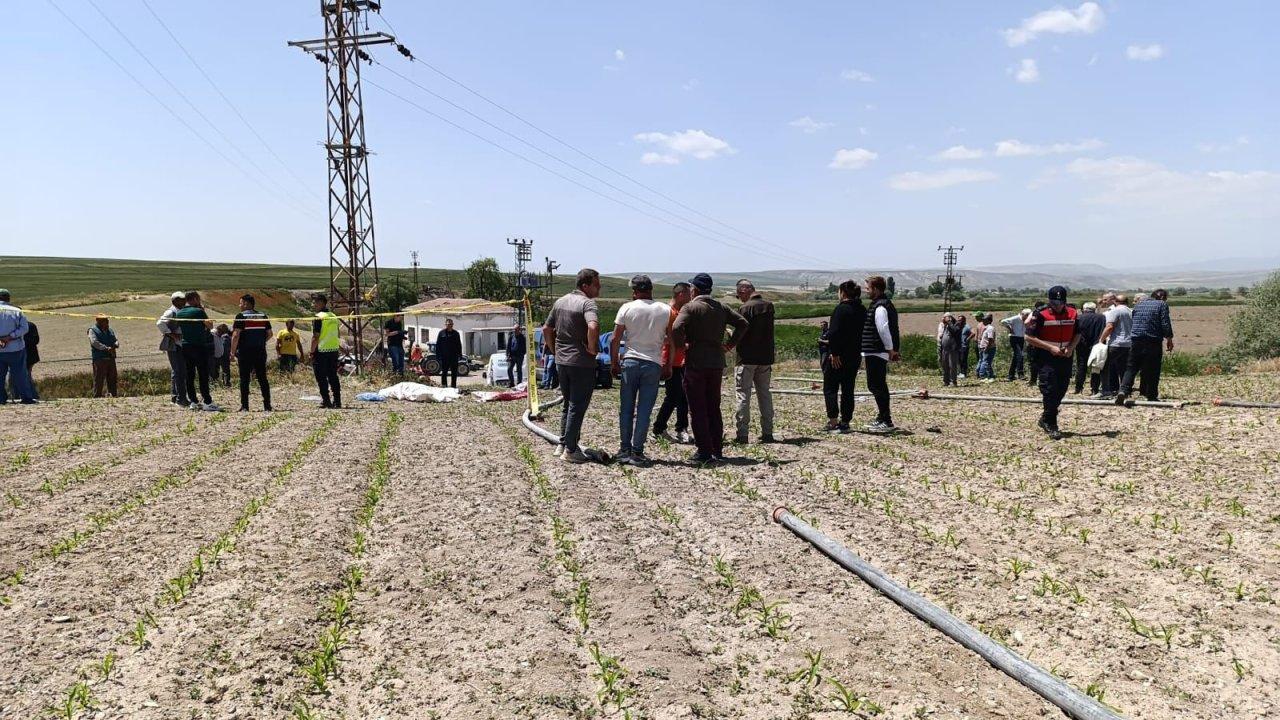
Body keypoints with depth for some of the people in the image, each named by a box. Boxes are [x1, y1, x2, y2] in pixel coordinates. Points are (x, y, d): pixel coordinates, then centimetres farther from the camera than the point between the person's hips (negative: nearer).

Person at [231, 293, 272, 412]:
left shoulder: (241, 316, -5)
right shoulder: (263, 315, 9)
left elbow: (236, 335, -11)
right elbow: (269, 334, 10)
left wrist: (232, 352, -7)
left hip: (245, 352, -4)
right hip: (261, 351, 4)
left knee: (244, 379, 2)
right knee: (262, 378, 7)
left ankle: (244, 406, 1)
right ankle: (267, 405, 5)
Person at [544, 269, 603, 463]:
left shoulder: (560, 302, 10)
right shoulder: (587, 303, -15)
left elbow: (546, 328, 16)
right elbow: (593, 327, -34)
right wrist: (592, 348, -21)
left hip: (561, 362, 8)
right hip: (581, 363, -7)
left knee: (567, 404, 20)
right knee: (578, 407, 1)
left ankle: (563, 444, 25)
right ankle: (570, 450, 4)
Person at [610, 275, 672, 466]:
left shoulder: (627, 308, -1)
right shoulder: (666, 310, 2)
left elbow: (615, 339, -1)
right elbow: (671, 341, 2)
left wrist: (614, 363, 9)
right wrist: (668, 366, 10)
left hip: (630, 361, 0)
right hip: (654, 364, 0)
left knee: (626, 408, 10)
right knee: (644, 410, 2)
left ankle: (624, 450, 13)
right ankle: (637, 453, 2)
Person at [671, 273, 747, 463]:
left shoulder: (690, 307, -8)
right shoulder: (721, 308, 10)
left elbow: (676, 328, -24)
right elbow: (742, 323, 9)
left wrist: (681, 345, -8)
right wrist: (731, 343, 11)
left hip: (695, 363, -6)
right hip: (717, 363, 6)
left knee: (697, 409, 0)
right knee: (714, 408, 14)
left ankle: (704, 452, -2)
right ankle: (717, 451, 16)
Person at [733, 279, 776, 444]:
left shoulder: (745, 308, -13)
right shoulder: (769, 306, 8)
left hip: (747, 358, -6)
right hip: (766, 357, 6)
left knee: (743, 395, -1)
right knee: (765, 394, 13)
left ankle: (742, 434, -3)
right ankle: (767, 432, 13)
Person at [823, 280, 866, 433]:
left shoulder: (841, 308, -15)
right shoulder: (862, 310, 10)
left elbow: (834, 333, -21)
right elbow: (862, 332, 14)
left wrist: (834, 353, -19)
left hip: (838, 356, -7)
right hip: (855, 356, 7)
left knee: (830, 388, 2)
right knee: (848, 389, 11)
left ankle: (833, 421, -5)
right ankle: (845, 422, 12)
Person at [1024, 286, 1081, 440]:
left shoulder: (1072, 313, 3)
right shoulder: (1040, 315, -12)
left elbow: (1077, 334, 15)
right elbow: (1029, 337, -11)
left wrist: (1071, 348, -5)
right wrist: (1050, 348, -17)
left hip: (1065, 358, 5)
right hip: (1046, 358, -5)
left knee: (1061, 390, 10)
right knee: (1050, 391, -10)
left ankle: (1046, 418, 27)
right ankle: (1051, 424, -1)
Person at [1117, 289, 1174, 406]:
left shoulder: (1139, 304, 17)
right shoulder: (1162, 305, 0)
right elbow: (1165, 324, -6)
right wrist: (1169, 339, 3)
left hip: (1136, 341, 4)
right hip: (1153, 342, -4)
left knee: (1131, 368, 3)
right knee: (1152, 370, 5)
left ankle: (1123, 391, -16)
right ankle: (1152, 396, 10)